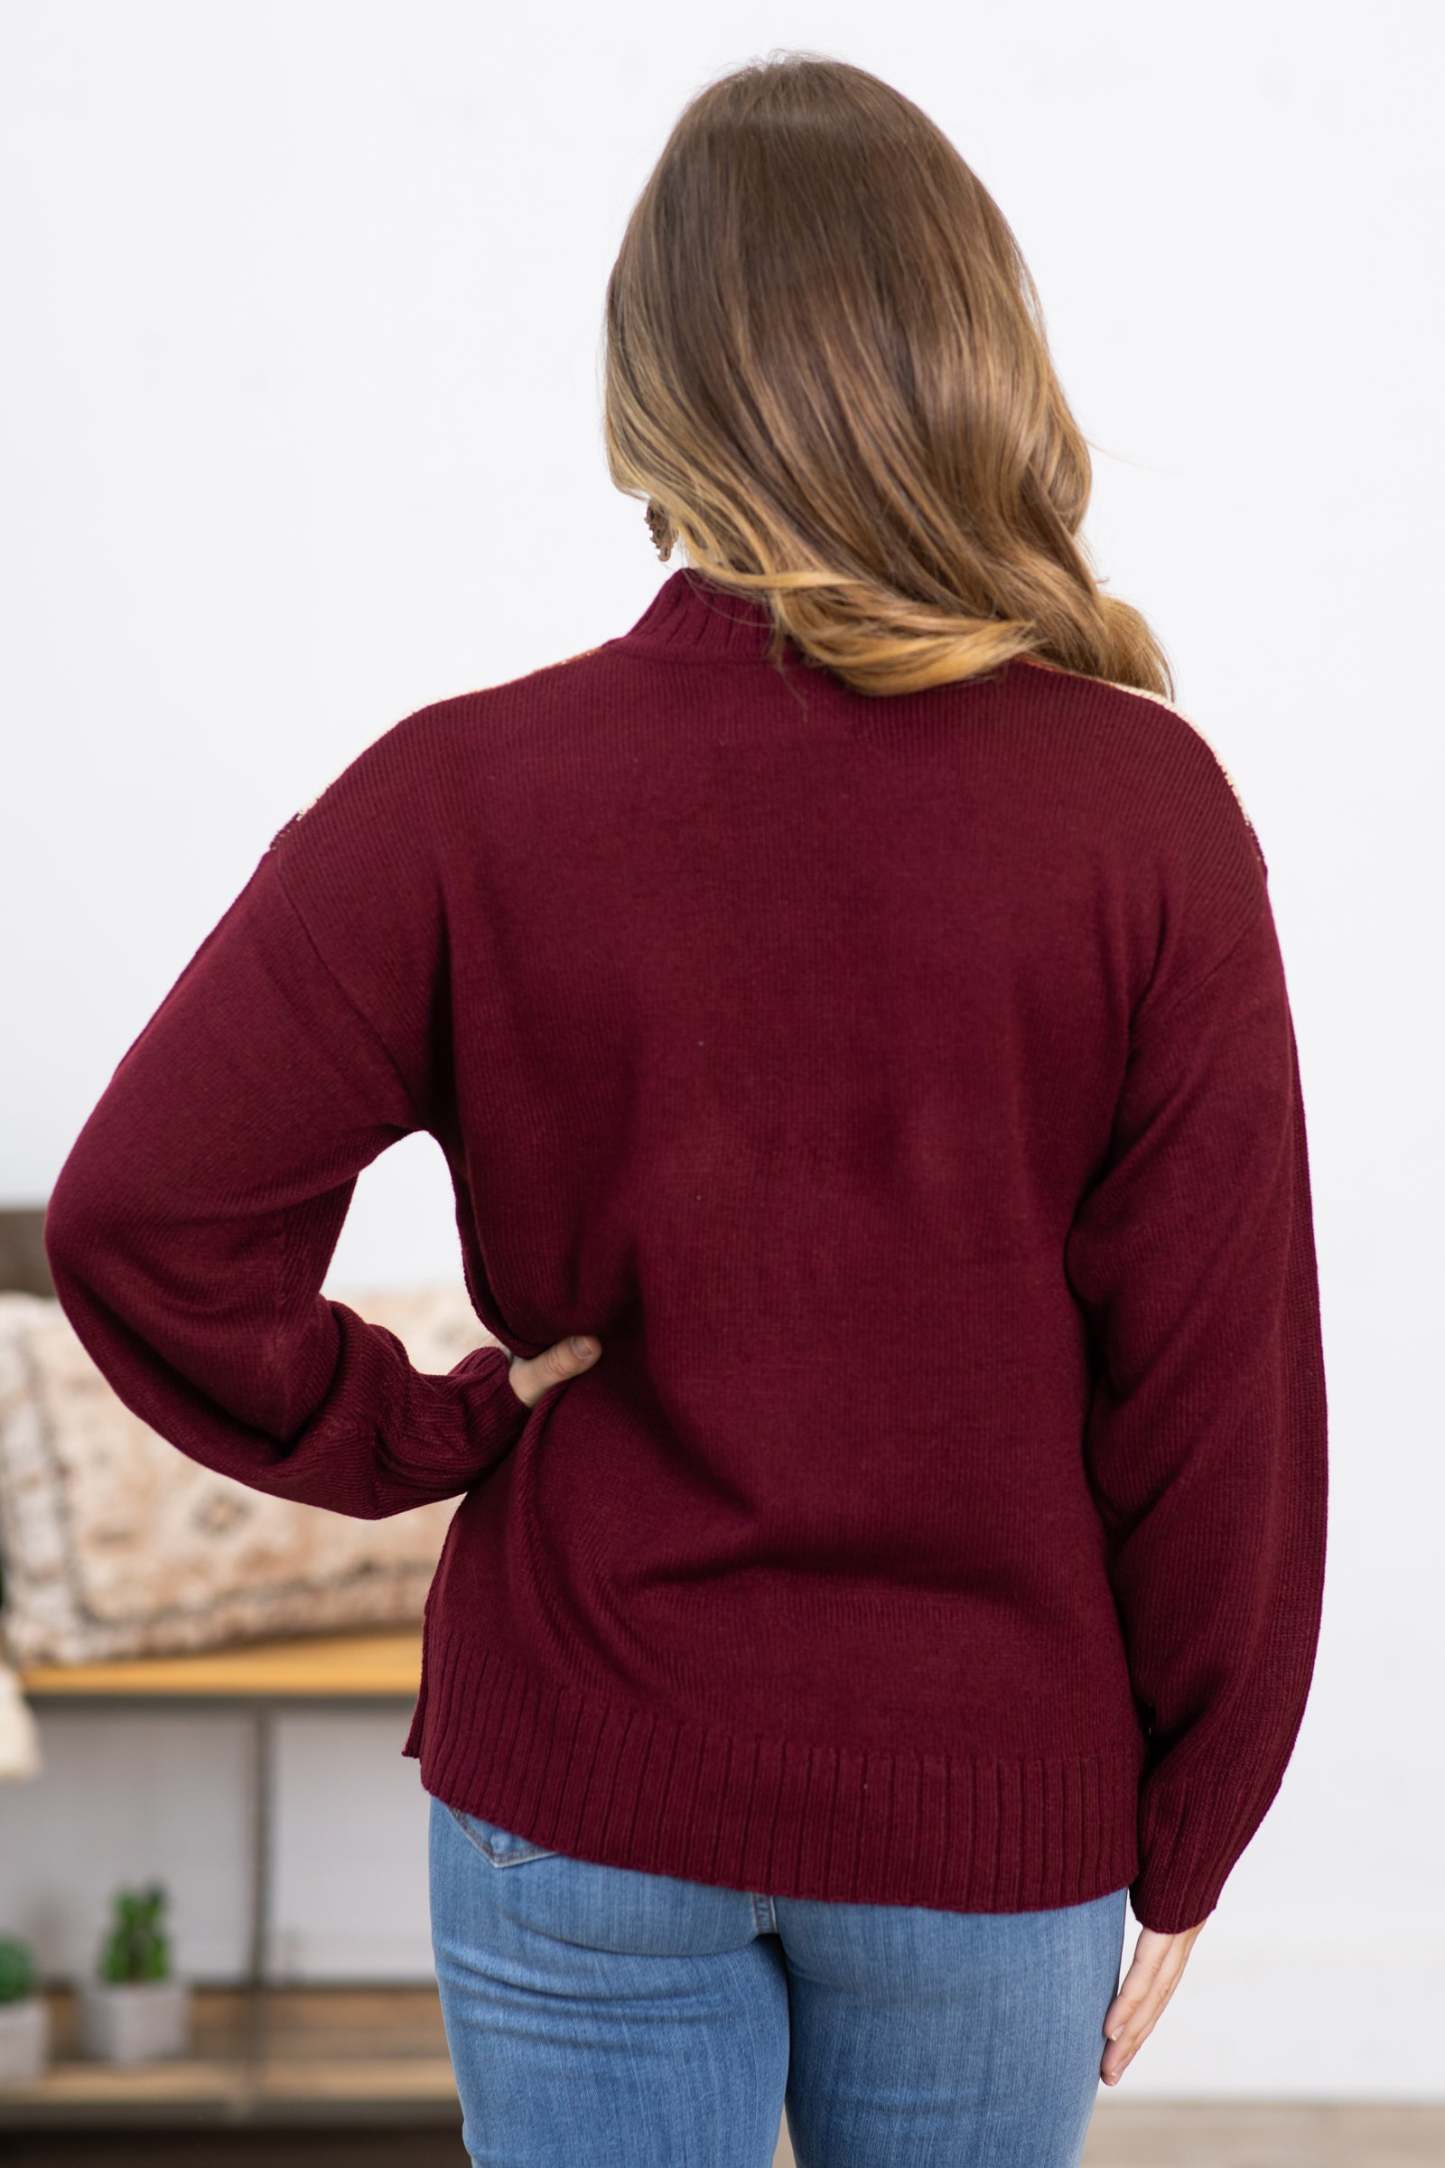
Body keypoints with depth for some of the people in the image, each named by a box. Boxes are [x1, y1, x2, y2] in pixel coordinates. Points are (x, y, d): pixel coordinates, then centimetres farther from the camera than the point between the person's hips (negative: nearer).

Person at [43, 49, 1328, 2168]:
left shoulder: (472, 795, -12)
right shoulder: (1148, 811, -12)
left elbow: (140, 1221, -18)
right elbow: (1222, 1385, -9)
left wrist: (419, 1429, -3)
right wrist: (1184, 1837, 2)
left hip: (582, 1795, 0)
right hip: (994, 1807, 1)